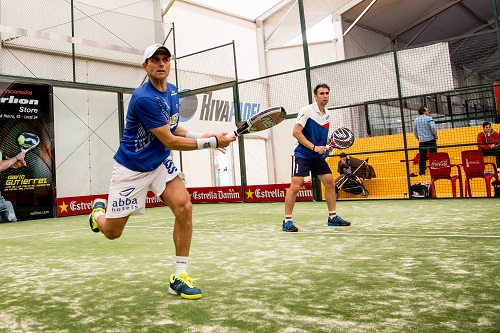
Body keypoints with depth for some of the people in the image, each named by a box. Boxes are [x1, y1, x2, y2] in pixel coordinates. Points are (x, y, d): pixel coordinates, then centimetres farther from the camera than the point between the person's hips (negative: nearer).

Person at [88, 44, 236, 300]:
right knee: (112, 232, 5)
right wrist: (212, 142, -20)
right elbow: (169, 141, -24)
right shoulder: (144, 99, -25)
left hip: (161, 163, 6)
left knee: (184, 207, -19)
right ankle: (99, 211, 45)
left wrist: (202, 136, -3)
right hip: (131, 168, -6)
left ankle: (179, 277, -8)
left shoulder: (173, 91, 2)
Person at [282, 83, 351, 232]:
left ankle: (333, 217, 18)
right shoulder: (307, 110, -11)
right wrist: (314, 147, -22)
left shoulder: (327, 116, 10)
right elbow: (296, 132, -17)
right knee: (296, 186, -15)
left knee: (330, 182, 5)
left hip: (318, 156, 7)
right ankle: (287, 221, -5)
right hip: (302, 154, -7)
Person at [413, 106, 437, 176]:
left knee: (422, 158, 7)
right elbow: (433, 127, -18)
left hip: (421, 142, 4)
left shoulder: (416, 120, 10)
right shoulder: (428, 118, -6)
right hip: (430, 140, -4)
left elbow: (415, 132, 14)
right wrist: (435, 135, -3)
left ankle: (422, 172, 7)